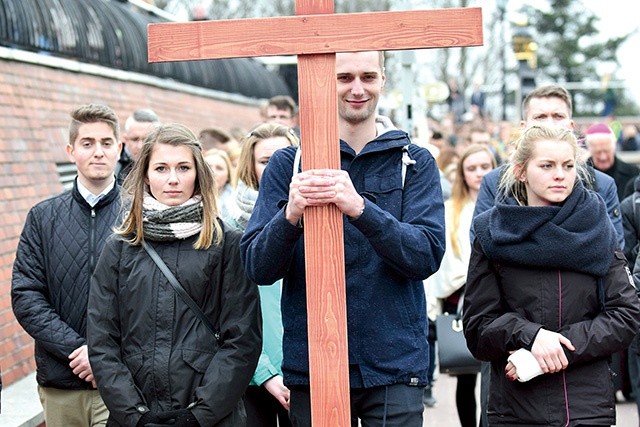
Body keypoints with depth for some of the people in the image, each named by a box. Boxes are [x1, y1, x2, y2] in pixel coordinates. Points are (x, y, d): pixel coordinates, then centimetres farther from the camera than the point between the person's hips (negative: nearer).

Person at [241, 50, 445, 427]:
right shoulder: (288, 164, 5)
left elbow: (427, 256, -9)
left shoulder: (415, 163, 4)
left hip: (394, 367, 0)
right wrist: (291, 215, -23)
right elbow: (258, 268, -3)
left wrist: (360, 209, -25)